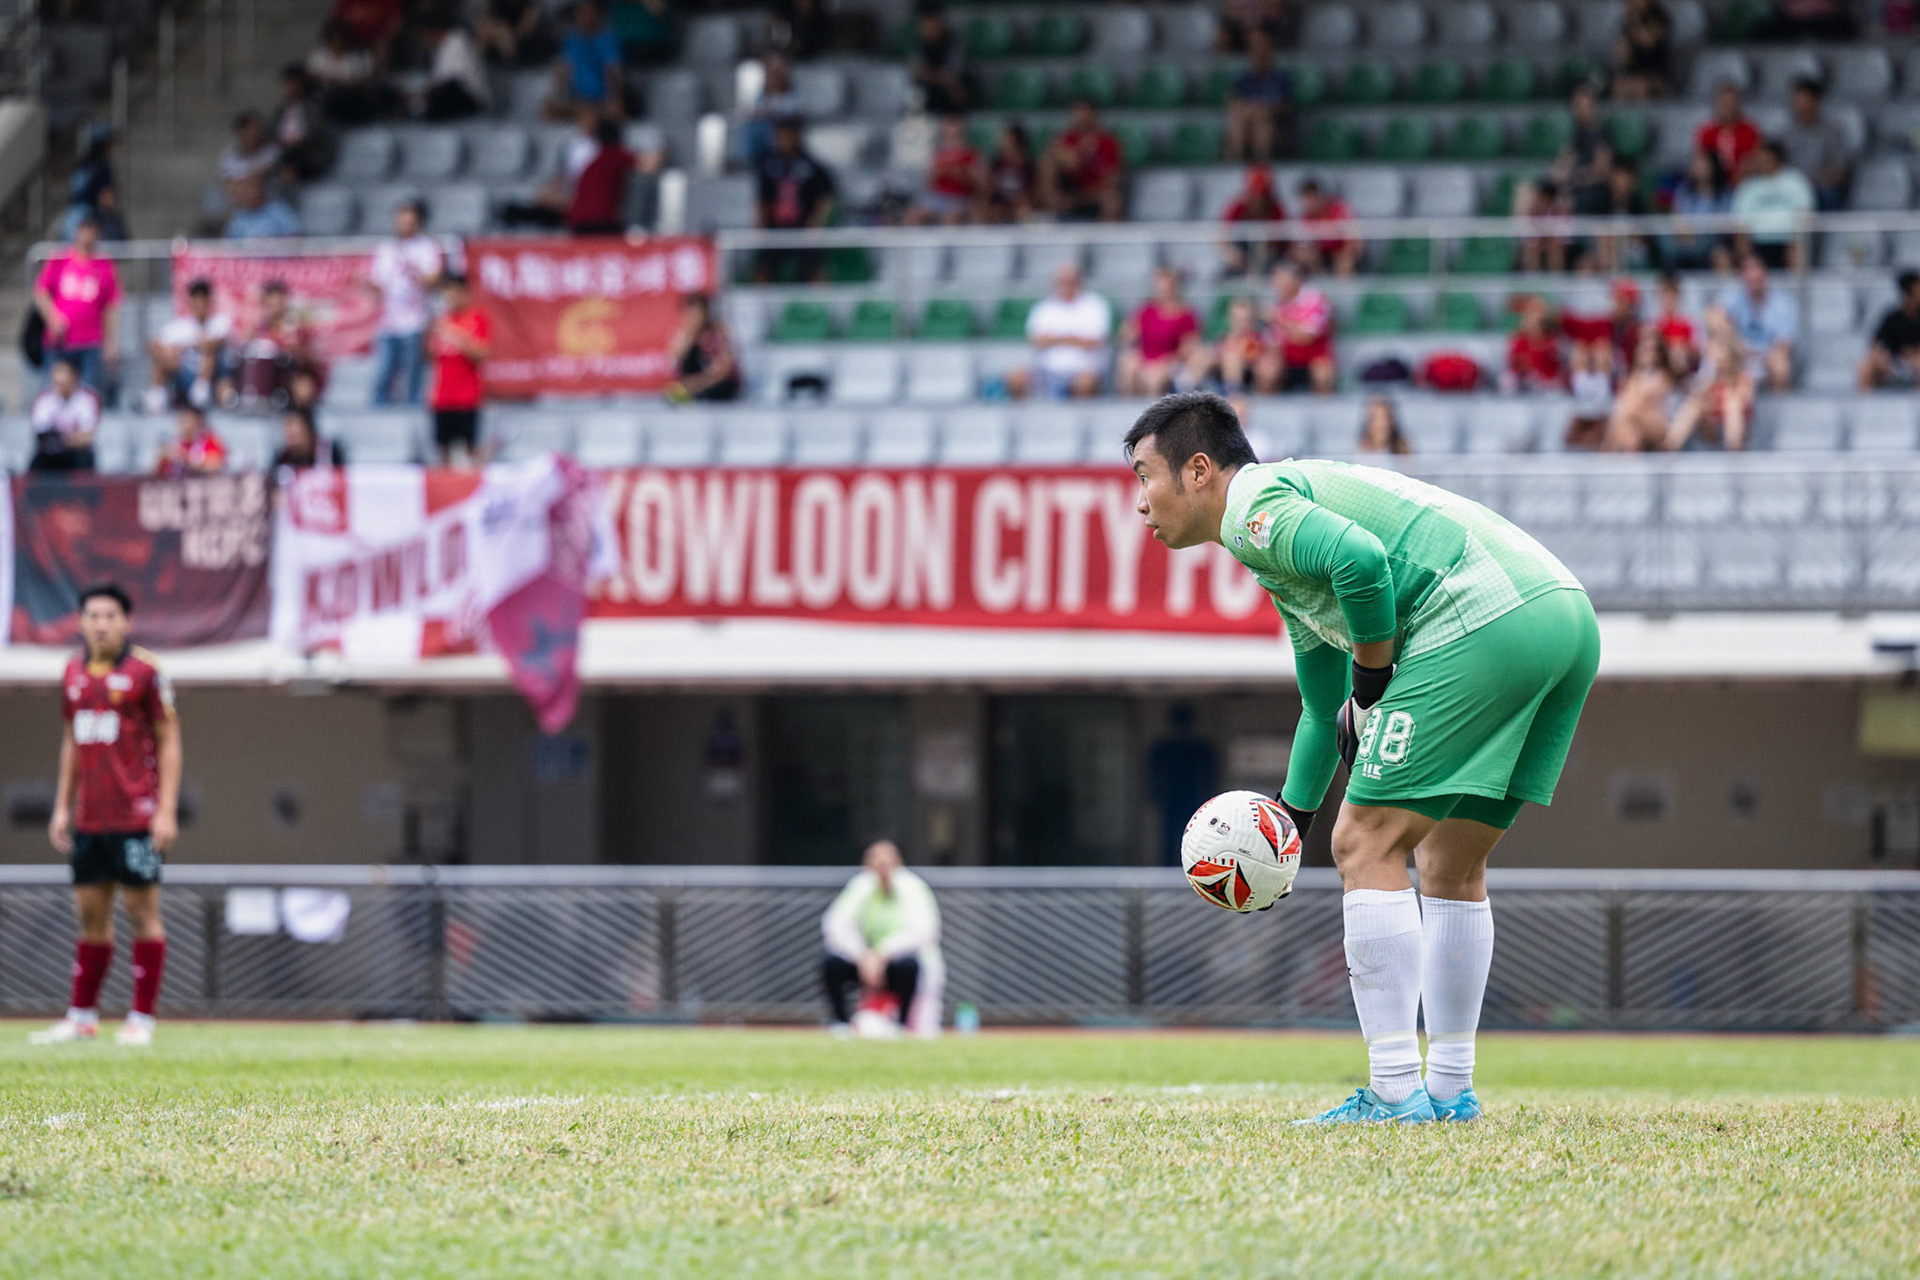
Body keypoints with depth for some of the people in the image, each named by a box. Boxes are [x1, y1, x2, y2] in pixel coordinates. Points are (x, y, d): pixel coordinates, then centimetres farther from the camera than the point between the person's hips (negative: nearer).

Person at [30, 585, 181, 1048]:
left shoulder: (144, 672, -5)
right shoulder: (74, 674, 11)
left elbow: (169, 741, -4)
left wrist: (167, 810, -10)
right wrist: (62, 808, 15)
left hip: (135, 818, -6)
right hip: (89, 818, 6)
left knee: (142, 913, -2)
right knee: (90, 914, 9)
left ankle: (141, 1020, 1)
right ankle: (81, 1017, 14)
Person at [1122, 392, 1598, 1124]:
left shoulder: (1253, 506, 1)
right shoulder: (1284, 535, 32)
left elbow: (1361, 560, -20)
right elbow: (1324, 707, 42)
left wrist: (1370, 685, -6)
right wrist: (1289, 821, 45)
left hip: (1485, 618, -10)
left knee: (1367, 847, -5)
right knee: (1452, 866, 18)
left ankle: (1395, 1091, -8)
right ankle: (1449, 1090, 20)